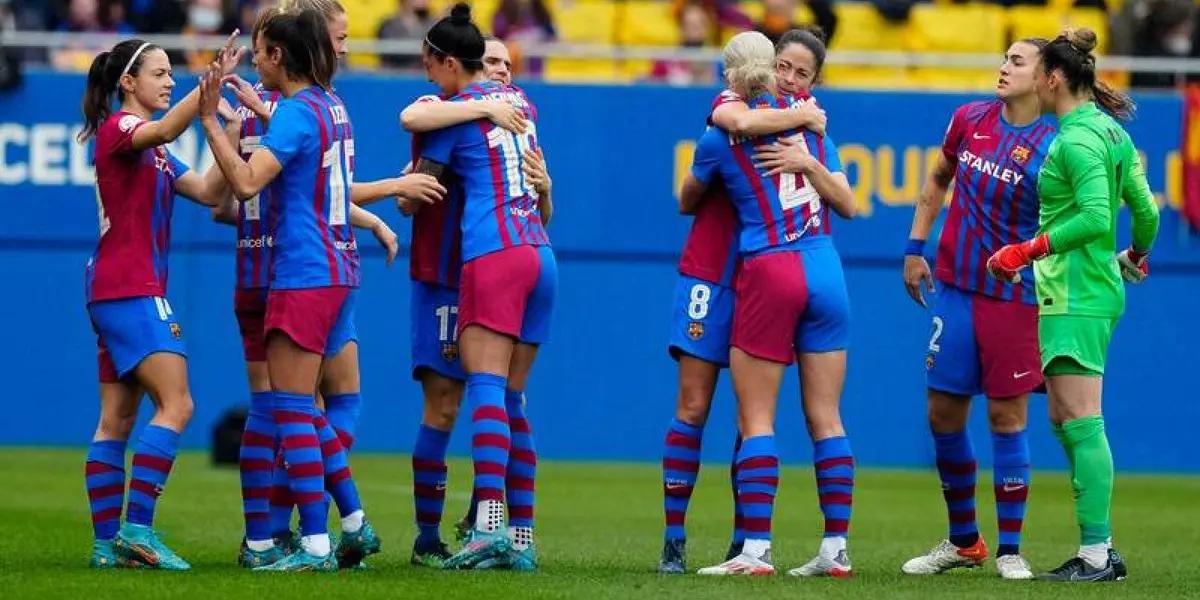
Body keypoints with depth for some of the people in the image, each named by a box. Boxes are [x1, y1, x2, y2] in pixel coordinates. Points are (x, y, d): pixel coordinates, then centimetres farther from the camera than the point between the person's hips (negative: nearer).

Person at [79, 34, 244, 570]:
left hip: (127, 293, 10)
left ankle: (107, 544, 5)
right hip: (128, 289, -10)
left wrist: (230, 136, -2)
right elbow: (167, 128, -30)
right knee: (176, 405, -15)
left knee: (117, 420, 6)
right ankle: (137, 527, -19)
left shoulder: (155, 153, 20)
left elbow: (208, 191, 10)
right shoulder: (118, 128, -7)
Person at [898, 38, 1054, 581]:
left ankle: (1010, 550, 7)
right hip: (955, 286, 5)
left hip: (1014, 297, -5)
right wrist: (915, 247, 16)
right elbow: (938, 179, 19)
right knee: (943, 413, 8)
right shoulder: (970, 119, 4)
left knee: (1007, 418, -2)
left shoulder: (1052, 146, -11)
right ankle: (963, 541, 23)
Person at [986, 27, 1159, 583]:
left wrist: (1027, 251, -21)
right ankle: (1100, 549, 13)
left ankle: (1095, 554, -12)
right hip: (1098, 289, 10)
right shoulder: (1111, 131, 14)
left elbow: (1096, 218, -24)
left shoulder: (1076, 140, -14)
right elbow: (1145, 209, 16)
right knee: (1066, 421, 13)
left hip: (1073, 294, -10)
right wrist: (1135, 256, 35)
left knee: (1081, 421, -10)